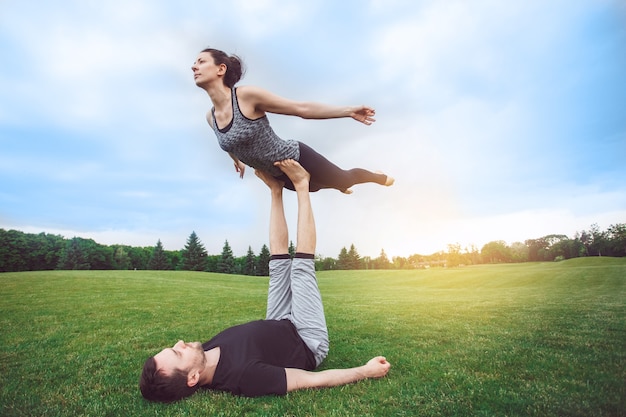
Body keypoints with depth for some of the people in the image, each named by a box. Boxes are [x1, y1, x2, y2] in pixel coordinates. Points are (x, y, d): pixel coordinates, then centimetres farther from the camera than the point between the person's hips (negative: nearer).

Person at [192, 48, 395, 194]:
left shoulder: (247, 95, -25)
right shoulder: (211, 117, -5)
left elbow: (302, 108, -20)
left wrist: (349, 110, -18)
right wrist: (237, 160, 37)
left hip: (297, 159, -6)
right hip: (280, 175, 6)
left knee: (345, 178, 21)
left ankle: (381, 177, 54)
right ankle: (341, 187, 70)